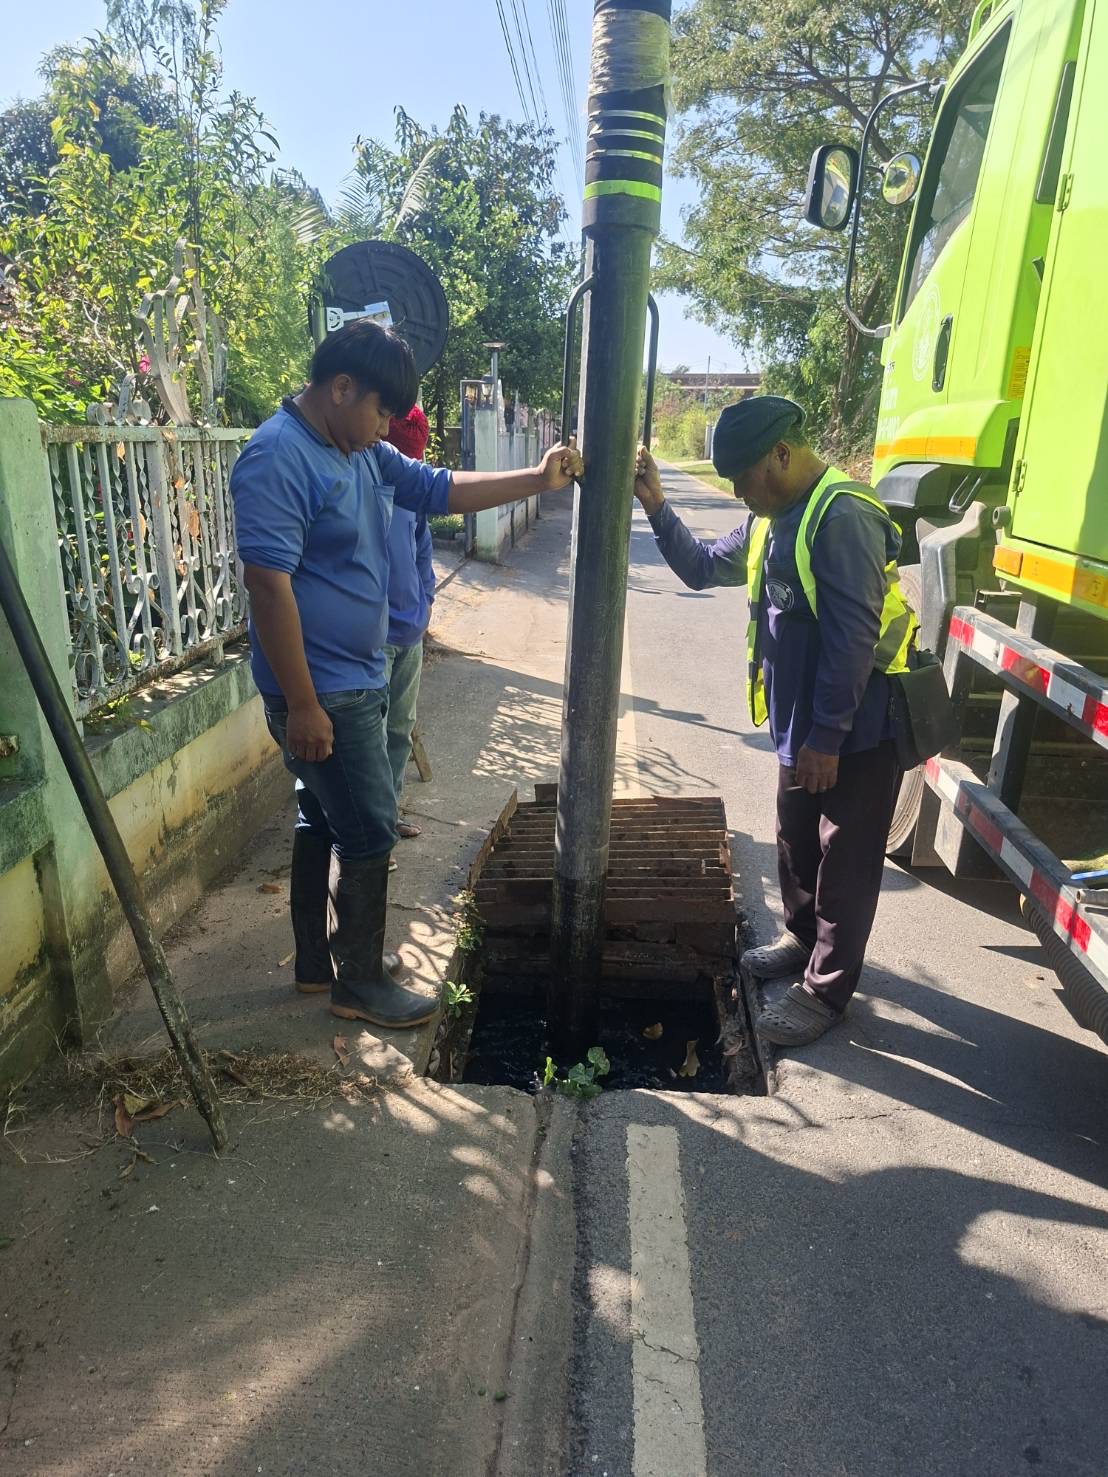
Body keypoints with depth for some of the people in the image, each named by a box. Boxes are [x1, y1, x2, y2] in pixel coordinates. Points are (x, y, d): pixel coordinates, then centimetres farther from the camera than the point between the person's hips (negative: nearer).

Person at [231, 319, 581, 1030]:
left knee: (325, 820, 18)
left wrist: (539, 479, 8)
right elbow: (269, 584, -24)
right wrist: (302, 706, -24)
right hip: (323, 694, -10)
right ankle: (361, 982, 18)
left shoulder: (364, 453, 9)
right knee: (370, 833, 0)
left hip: (356, 681, 10)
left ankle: (318, 959, 34)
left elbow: (442, 489, 16)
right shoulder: (278, 459, -19)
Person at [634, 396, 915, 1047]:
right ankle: (804, 939, 43)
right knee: (797, 842, 22)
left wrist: (827, 736, -23)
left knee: (845, 863, 5)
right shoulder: (773, 517, 9)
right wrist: (656, 507, 3)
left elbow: (853, 638, -26)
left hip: (857, 731, -9)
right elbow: (703, 567, 16)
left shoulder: (842, 517, -22)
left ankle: (826, 990, 19)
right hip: (801, 725, 10)